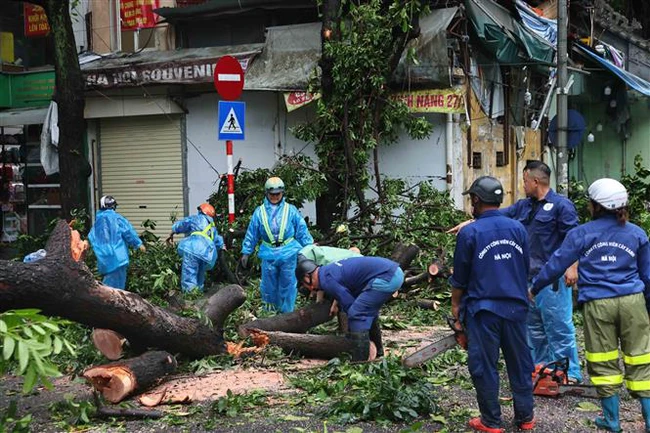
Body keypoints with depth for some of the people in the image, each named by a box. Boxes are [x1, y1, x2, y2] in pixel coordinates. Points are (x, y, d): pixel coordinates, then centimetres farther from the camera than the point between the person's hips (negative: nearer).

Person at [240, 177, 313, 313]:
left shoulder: (291, 210, 3)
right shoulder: (259, 212, 6)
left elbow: (302, 231, 6)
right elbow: (252, 234, 10)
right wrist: (246, 252, 9)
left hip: (289, 254, -1)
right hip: (268, 254, 1)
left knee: (287, 284, 4)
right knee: (269, 285, 7)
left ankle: (286, 313, 14)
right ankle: (269, 311, 21)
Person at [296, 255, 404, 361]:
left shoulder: (326, 280, -6)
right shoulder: (331, 269, 22)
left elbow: (349, 305, -6)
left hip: (386, 278, -10)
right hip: (396, 271, 10)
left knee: (356, 315, -7)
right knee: (368, 309, 26)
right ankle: (377, 352, 35)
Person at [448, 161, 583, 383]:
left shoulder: (561, 205, -7)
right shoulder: (524, 206, 16)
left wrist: (572, 267, -20)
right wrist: (470, 222, 13)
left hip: (552, 279, -8)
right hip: (529, 277, 8)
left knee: (559, 327, -7)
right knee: (534, 327, 13)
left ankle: (571, 373, -2)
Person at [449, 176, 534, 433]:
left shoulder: (469, 233, -9)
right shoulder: (518, 229, 4)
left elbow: (459, 278, -2)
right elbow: (526, 269, 13)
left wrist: (455, 305, 11)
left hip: (483, 310, -4)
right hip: (515, 307, 4)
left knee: (484, 367, 5)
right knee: (520, 364, 13)